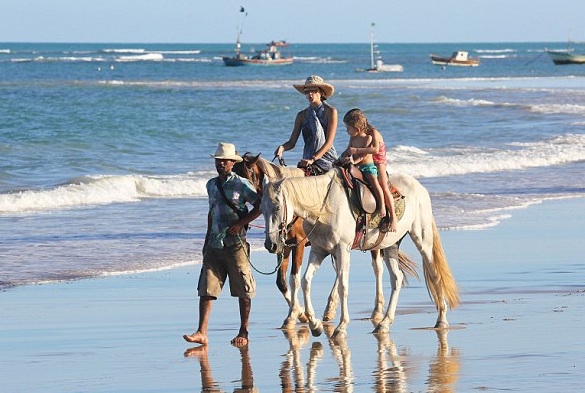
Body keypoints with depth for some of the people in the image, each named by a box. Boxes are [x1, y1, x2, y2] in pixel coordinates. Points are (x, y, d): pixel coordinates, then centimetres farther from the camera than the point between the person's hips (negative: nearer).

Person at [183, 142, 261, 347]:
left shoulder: (241, 184, -5)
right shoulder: (211, 185, 13)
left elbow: (260, 205, -7)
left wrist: (240, 223, -14)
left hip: (236, 244, -5)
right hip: (215, 244, 5)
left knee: (243, 291, 3)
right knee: (206, 288, -5)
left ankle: (243, 332, 12)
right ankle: (202, 332, -9)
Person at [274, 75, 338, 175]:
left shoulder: (330, 111, -1)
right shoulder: (302, 115, 11)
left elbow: (329, 142, -7)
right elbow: (292, 142, 10)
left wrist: (312, 159, -20)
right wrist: (282, 148, -15)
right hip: (308, 160, 3)